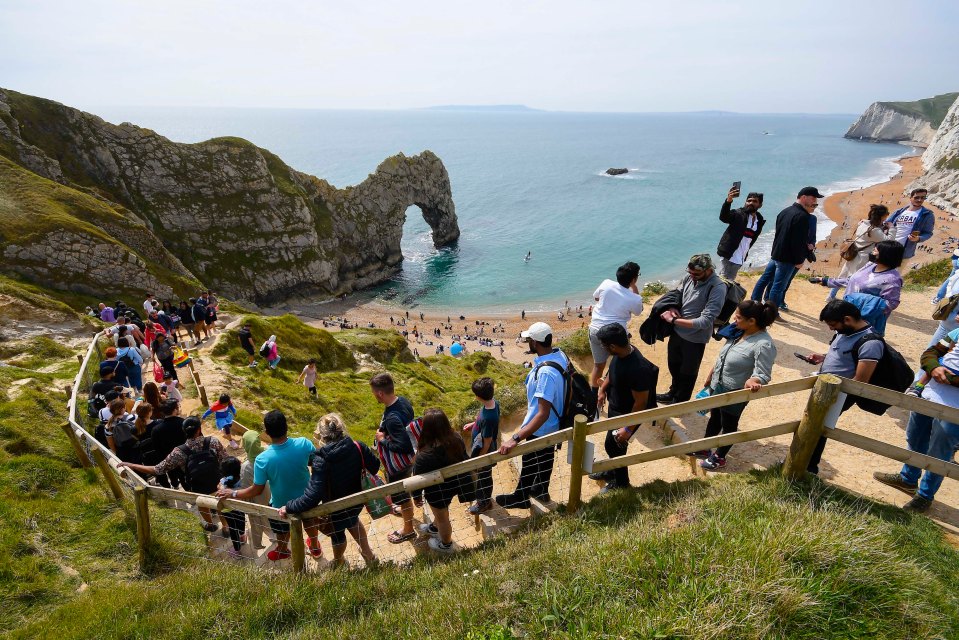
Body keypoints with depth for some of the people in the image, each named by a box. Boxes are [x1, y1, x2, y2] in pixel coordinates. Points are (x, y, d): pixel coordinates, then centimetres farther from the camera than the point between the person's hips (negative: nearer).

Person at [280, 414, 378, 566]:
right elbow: (375, 466, -9)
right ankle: (367, 553, 54)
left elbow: (312, 496, -37)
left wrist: (289, 507, -24)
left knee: (337, 534, 30)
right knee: (352, 521, 38)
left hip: (337, 509, -3)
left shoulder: (321, 460, -34)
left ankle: (338, 563, 61)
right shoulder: (357, 447, -23)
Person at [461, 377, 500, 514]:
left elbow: (487, 443, -28)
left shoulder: (488, 418, -39)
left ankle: (484, 503, 41)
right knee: (482, 476, 30)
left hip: (484, 452, -8)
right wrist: (473, 424, 11)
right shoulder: (493, 402, -15)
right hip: (482, 448, 8)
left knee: (483, 477, 17)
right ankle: (481, 496, 54)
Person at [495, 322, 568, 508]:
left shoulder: (546, 373, -39)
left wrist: (515, 439, -43)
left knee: (529, 463, 17)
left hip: (540, 429, -8)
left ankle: (521, 497, 41)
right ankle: (541, 490, 51)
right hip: (553, 423, 8)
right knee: (545, 459, 29)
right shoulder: (559, 354, -11)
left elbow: (543, 414, -41)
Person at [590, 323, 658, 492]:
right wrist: (603, 390, 6)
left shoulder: (637, 369, -38)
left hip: (628, 414, -8)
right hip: (614, 406, 8)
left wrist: (629, 429, -20)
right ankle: (612, 471, 50)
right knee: (612, 442, 25)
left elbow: (641, 403, -27)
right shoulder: (622, 352, -12)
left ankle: (620, 482, 35)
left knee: (613, 445, 10)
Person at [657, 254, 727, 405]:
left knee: (687, 373, 18)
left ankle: (680, 402, 41)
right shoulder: (690, 277, -9)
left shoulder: (718, 288, -26)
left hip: (695, 339, -6)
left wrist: (673, 320, -27)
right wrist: (672, 308, -14)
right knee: (674, 366, 27)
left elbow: (705, 321, -29)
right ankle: (673, 393, 53)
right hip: (677, 332, 6)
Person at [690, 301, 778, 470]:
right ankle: (704, 449, 42)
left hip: (734, 394, -8)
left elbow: (763, 374, -28)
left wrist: (753, 381, -50)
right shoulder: (739, 332, -3)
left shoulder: (764, 345, -27)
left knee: (729, 426, 14)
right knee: (714, 418, 24)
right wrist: (710, 376, 17)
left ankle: (719, 457, 35)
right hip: (717, 386, 8)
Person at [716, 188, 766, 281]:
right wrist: (728, 201, -44)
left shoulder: (760, 221, 10)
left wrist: (745, 254, 15)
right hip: (729, 256, -6)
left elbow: (752, 239, 18)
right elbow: (723, 217, -27)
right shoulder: (738, 214, -7)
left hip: (740, 259, 6)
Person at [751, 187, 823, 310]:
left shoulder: (785, 211, 8)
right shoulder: (803, 216, -19)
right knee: (779, 286, -1)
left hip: (775, 254, 9)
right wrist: (799, 260, -13)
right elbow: (798, 242, -21)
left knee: (765, 279, 16)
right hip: (788, 258, -9)